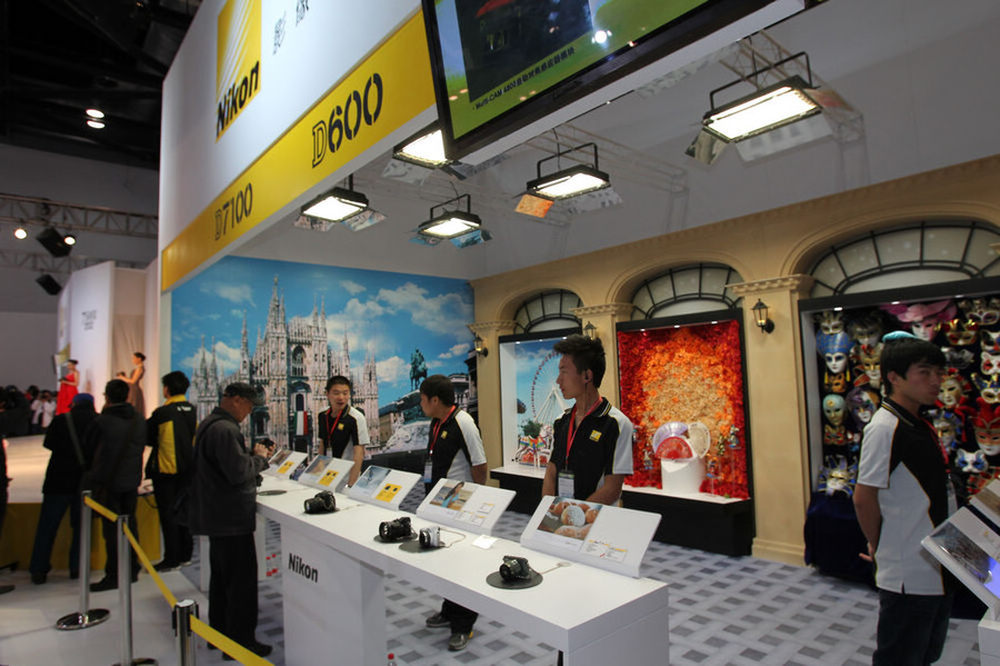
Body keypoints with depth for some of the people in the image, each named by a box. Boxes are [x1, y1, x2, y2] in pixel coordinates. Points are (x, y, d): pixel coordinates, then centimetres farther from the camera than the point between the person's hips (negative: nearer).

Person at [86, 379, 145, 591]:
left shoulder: (102, 421, -16)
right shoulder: (139, 419, 0)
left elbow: (87, 444, 1)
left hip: (107, 482, -5)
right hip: (131, 480, 5)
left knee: (111, 528, 2)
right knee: (130, 523, 15)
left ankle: (113, 575, 8)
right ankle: (132, 569, 23)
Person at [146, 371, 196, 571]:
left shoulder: (162, 413, -15)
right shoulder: (193, 411, 2)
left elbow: (148, 438, -2)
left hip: (166, 470, -6)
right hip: (188, 468, 6)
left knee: (167, 514, 2)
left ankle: (171, 559, 7)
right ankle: (185, 554, 23)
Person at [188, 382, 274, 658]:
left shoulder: (210, 424, 12)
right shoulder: (224, 429, -23)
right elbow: (239, 472, -27)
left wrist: (254, 454, 7)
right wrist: (259, 457, -11)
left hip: (216, 516, 12)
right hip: (232, 519, -11)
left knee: (221, 578, 21)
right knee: (241, 581, -1)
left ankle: (220, 634, 34)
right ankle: (241, 642, 9)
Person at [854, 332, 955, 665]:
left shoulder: (921, 426, 9)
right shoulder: (884, 427, -21)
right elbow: (864, 498, -22)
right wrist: (879, 547, -8)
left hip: (936, 570, 9)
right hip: (907, 574, -9)